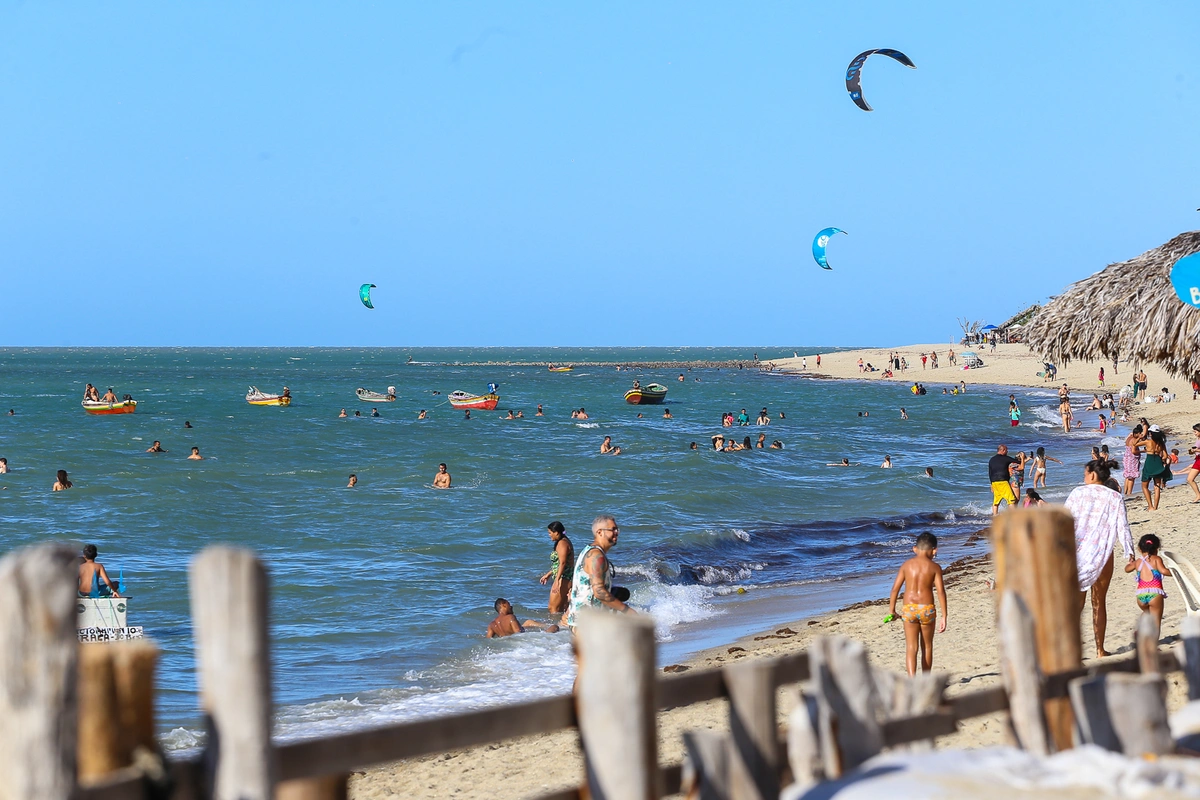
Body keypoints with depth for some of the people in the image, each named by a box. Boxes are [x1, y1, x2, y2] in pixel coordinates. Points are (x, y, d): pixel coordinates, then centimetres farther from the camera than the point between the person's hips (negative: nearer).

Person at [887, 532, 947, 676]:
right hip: (927, 609, 0)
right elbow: (941, 592, -7)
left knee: (911, 648, 1)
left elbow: (895, 589, 1)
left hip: (909, 609, 0)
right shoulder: (934, 567, -2)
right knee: (927, 647, 16)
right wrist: (944, 617, -4)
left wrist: (892, 610, 13)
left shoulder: (907, 565, 3)